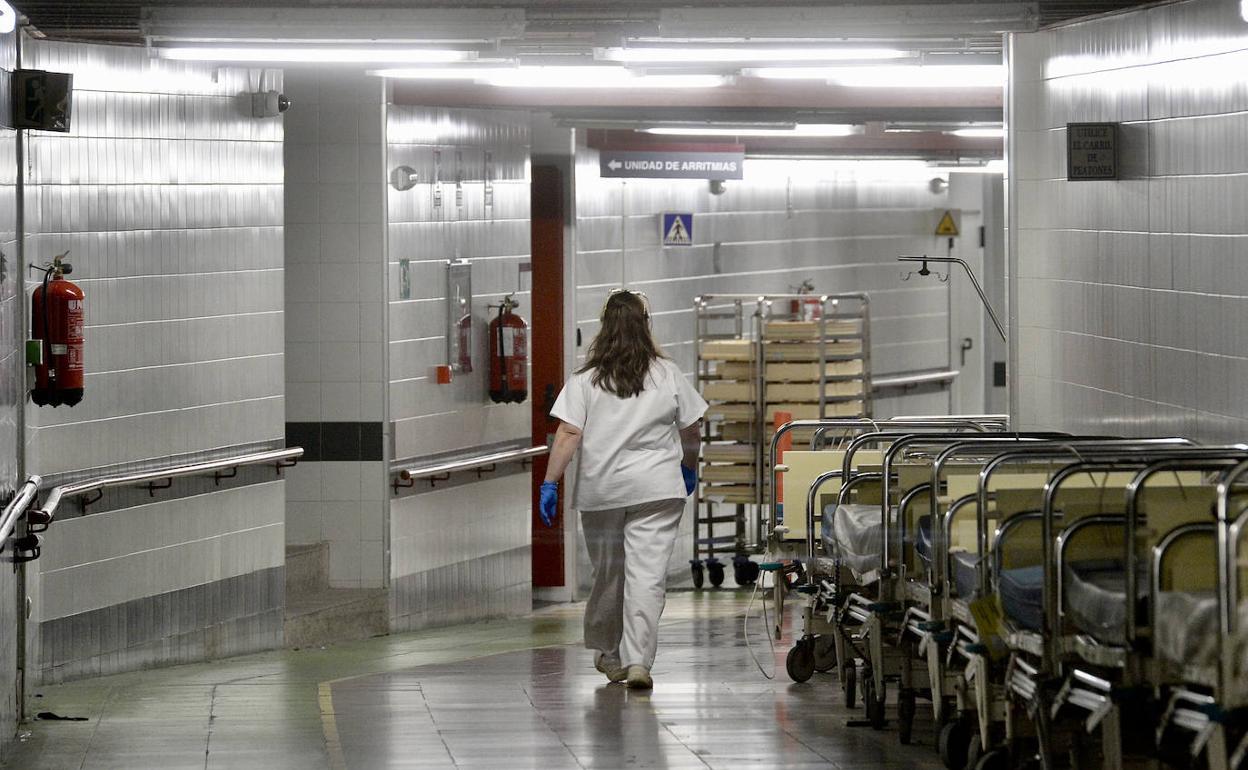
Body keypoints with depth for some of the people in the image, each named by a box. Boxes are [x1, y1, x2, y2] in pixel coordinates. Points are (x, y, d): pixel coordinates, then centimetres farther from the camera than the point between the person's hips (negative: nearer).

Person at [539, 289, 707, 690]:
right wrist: (689, 469, 26)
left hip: (601, 491, 1)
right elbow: (691, 431, 9)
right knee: (647, 576, -5)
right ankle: (637, 661, -14)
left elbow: (568, 435, -9)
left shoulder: (585, 381, -3)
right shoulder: (668, 375, 1)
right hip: (657, 490, -1)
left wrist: (550, 483, -4)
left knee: (607, 574, 15)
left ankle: (609, 656, 30)